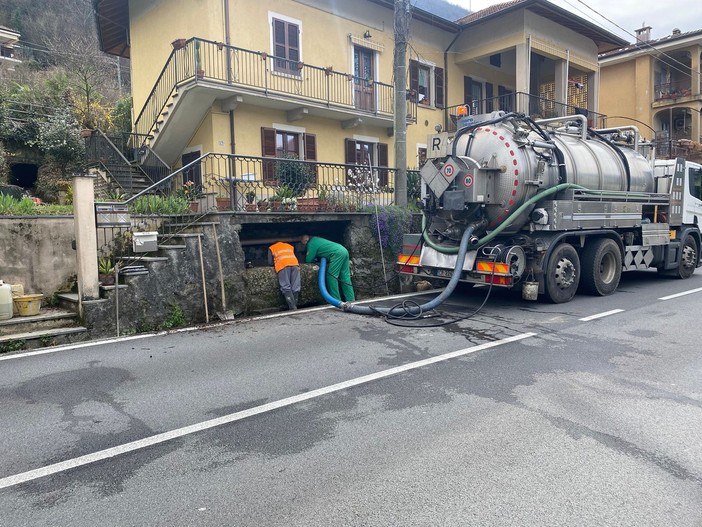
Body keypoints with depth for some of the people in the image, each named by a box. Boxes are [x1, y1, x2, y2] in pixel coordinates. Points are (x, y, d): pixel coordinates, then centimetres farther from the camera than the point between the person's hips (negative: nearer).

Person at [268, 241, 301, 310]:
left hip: (283, 265, -3)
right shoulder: (290, 246, 36)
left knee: (286, 288, -7)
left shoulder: (271, 248, 27)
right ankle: (294, 307, -4)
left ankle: (293, 309, -18)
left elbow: (270, 262, 24)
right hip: (295, 263, 3)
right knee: (295, 288, 2)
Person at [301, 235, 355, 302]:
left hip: (337, 253, -9)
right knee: (345, 277, 8)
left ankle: (337, 301, -6)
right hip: (344, 251, 9)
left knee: (331, 277, -5)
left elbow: (308, 260, 3)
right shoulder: (316, 239, 29)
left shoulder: (311, 244, 2)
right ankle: (351, 300, 8)